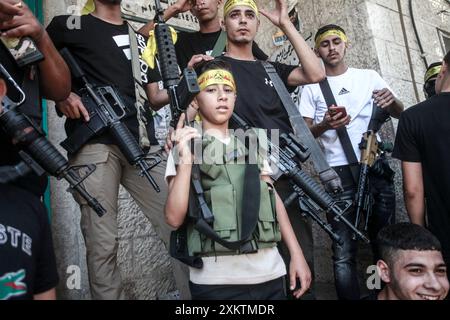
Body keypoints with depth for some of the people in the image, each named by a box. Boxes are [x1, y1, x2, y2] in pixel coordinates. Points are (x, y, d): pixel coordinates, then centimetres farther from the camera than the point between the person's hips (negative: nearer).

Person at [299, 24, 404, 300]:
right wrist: (325, 125, -19)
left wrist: (392, 101, -16)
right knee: (344, 253, -6)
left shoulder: (369, 77, 13)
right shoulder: (313, 86, 9)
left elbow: (400, 115, 8)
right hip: (339, 172, -2)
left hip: (377, 167, 2)